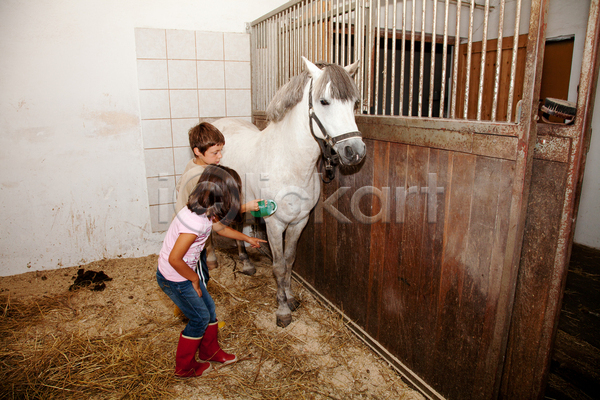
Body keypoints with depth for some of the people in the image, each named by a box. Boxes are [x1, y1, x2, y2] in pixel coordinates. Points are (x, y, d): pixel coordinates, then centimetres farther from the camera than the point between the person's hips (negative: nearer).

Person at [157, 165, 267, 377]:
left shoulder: (205, 211, -5)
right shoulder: (195, 222, -34)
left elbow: (220, 227, 17)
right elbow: (174, 259, -32)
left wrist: (248, 238, 28)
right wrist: (194, 279, -15)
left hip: (184, 273, 9)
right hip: (174, 278, -8)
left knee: (209, 308, 19)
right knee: (200, 318, 8)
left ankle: (210, 351, 42)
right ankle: (184, 366, 30)